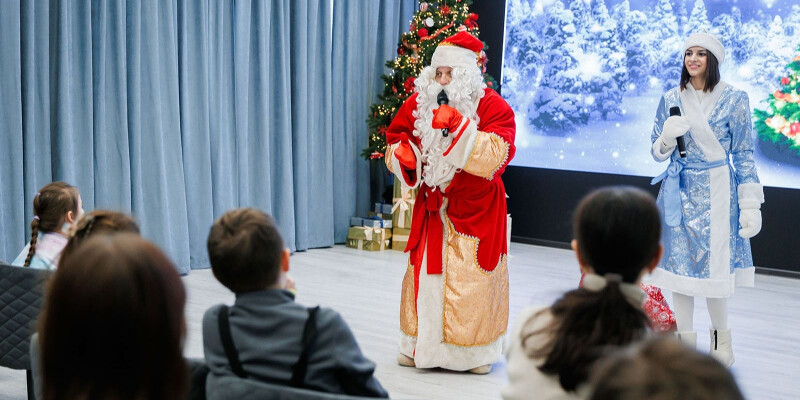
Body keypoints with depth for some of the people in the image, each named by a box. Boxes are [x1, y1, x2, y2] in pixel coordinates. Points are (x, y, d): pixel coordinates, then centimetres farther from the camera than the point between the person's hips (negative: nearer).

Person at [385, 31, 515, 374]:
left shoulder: (493, 107, -13)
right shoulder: (418, 103, 0)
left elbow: (493, 157, -25)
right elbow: (395, 139, 9)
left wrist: (459, 125, -35)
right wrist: (402, 154, -14)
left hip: (476, 209, -3)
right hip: (431, 207, 4)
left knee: (473, 278, -1)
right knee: (424, 273, 6)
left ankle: (477, 350, 14)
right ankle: (420, 345, 21)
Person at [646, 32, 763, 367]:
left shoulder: (734, 99, -4)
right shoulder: (671, 99, 5)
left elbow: (744, 156, -2)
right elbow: (658, 152, 11)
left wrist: (751, 206, -5)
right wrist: (669, 136, -12)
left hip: (716, 192, -3)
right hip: (679, 191, 3)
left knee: (714, 267, -2)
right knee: (679, 263, 4)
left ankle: (721, 340, 21)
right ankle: (685, 342, 17)